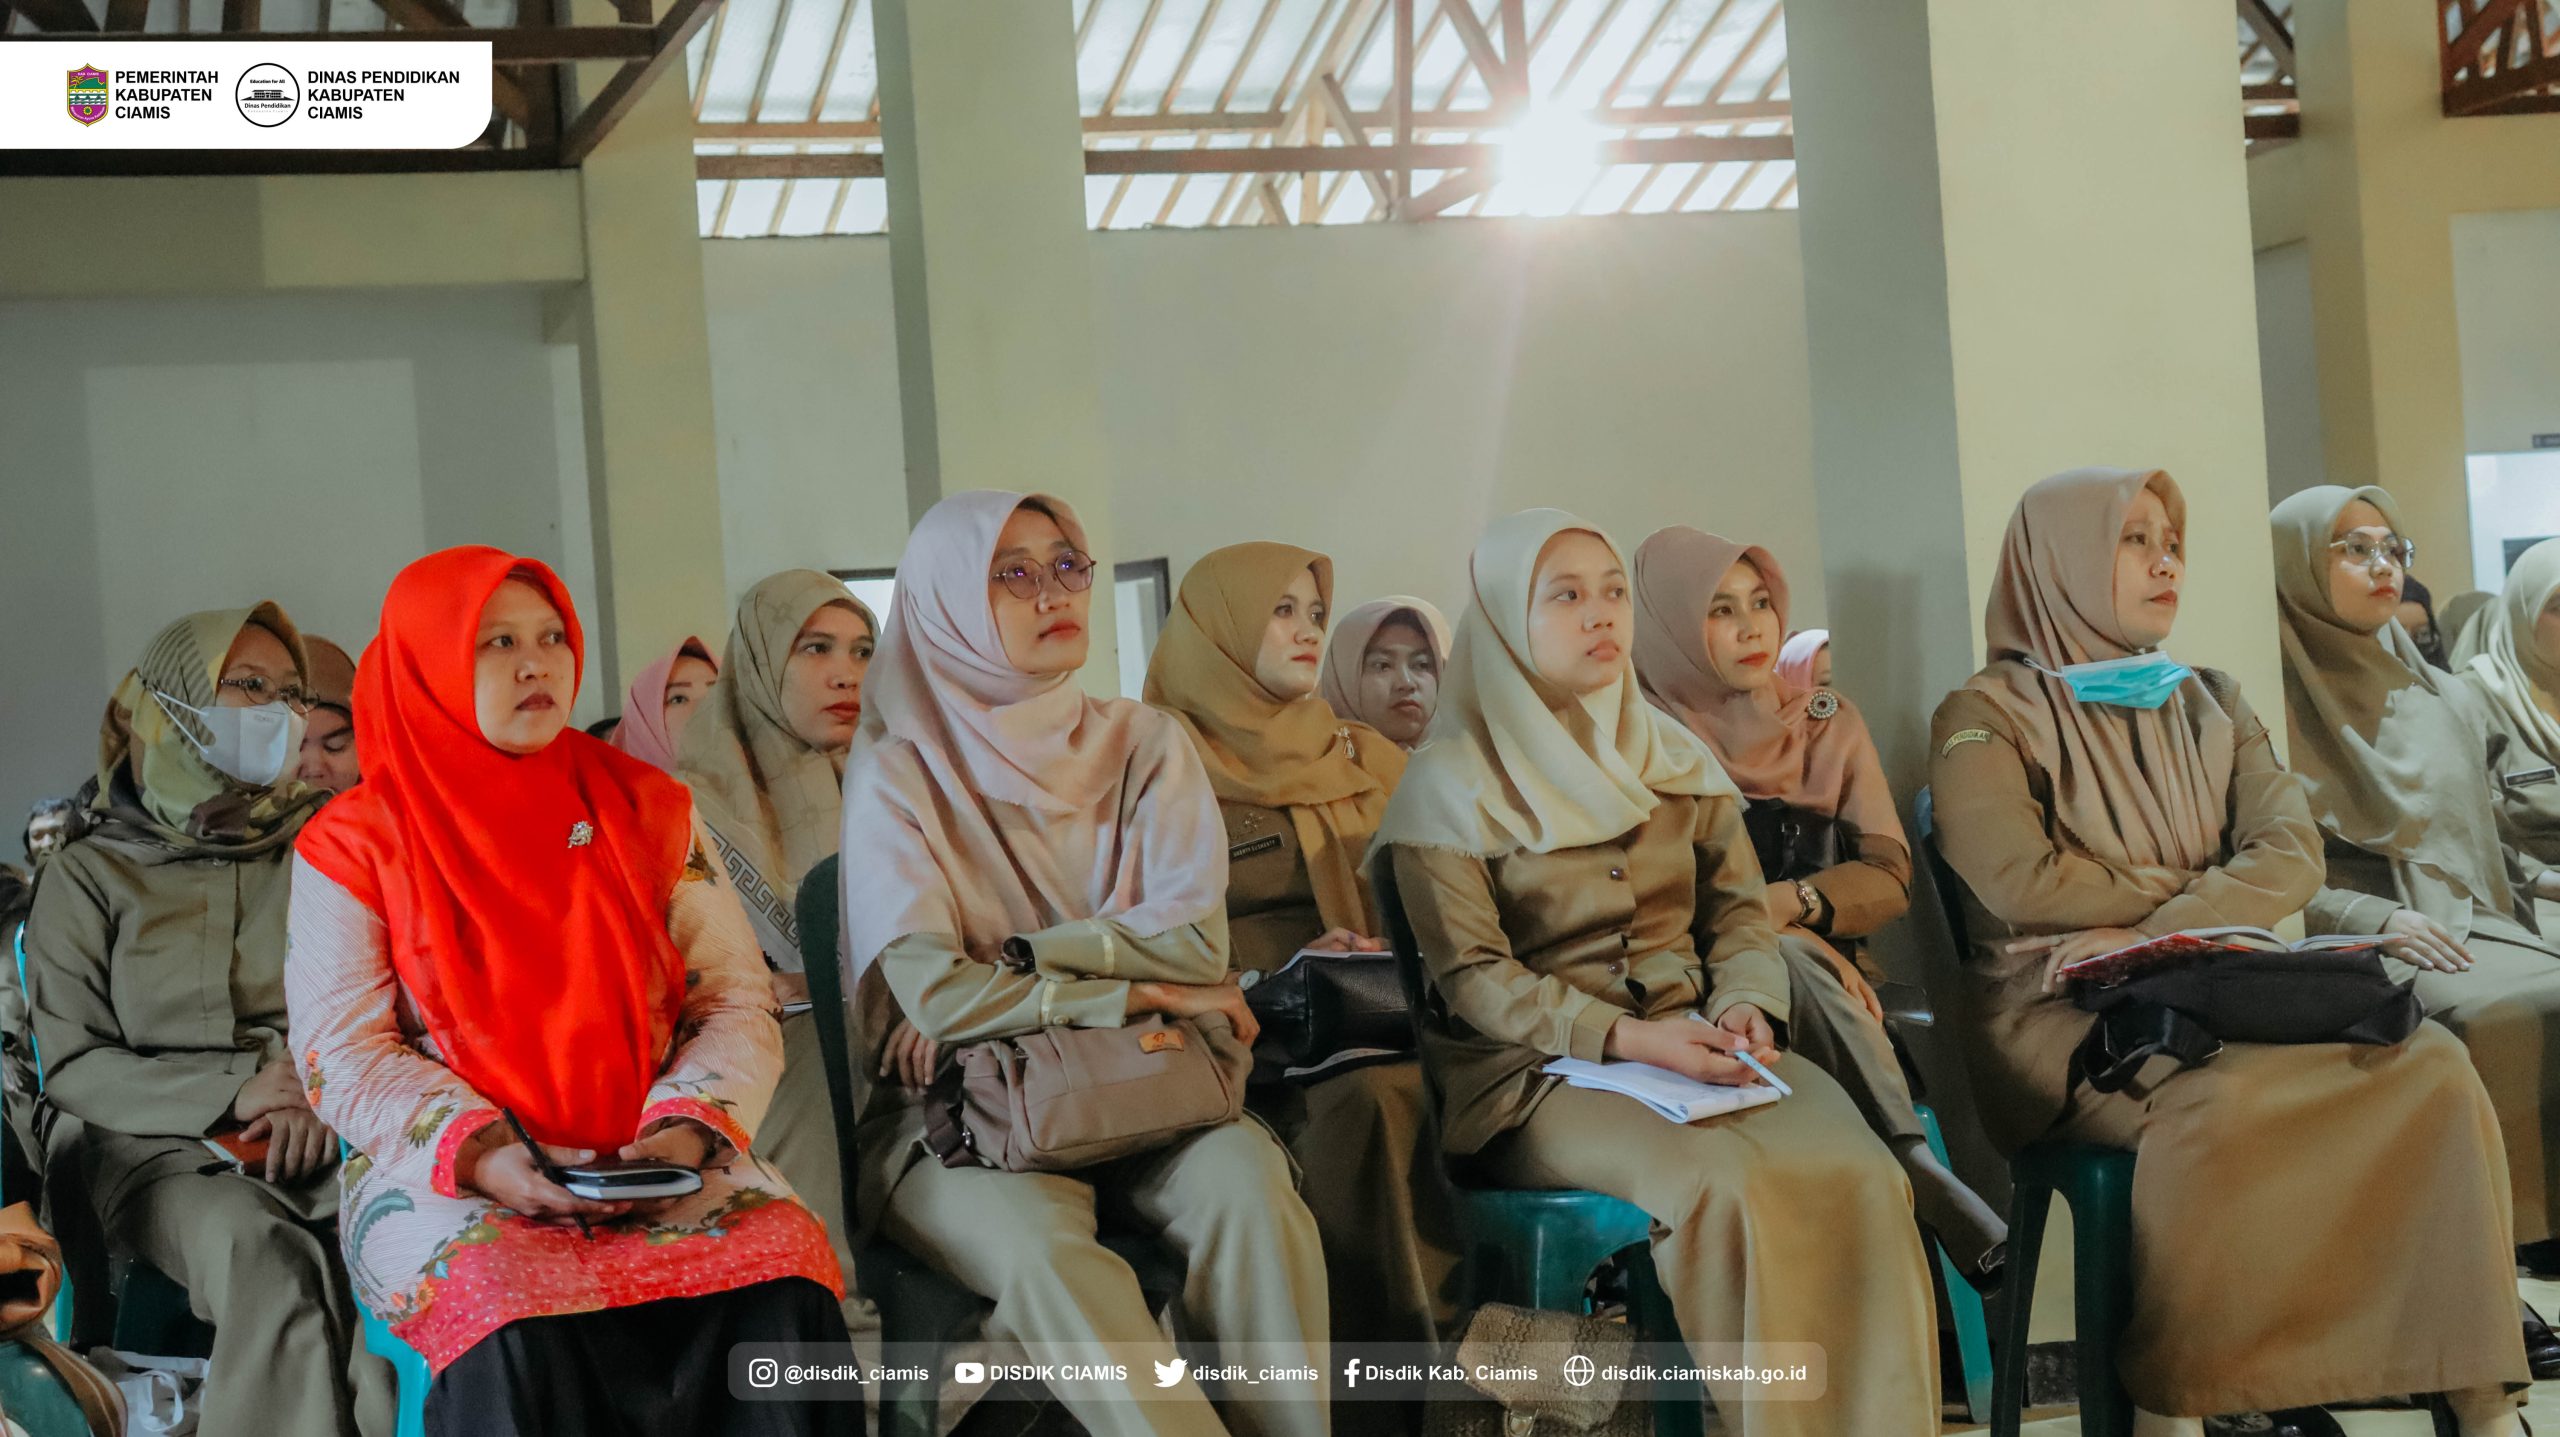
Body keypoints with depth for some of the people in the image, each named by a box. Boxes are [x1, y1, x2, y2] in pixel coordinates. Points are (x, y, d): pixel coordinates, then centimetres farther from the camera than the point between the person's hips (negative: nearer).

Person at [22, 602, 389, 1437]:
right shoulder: (91, 875, 11)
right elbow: (70, 1065, 4)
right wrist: (232, 1090, -10)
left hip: (327, 1139, 2)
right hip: (155, 1147, -2)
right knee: (265, 1251, -37)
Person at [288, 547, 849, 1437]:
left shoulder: (648, 811, 11)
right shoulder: (354, 845, 4)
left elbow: (737, 1005, 8)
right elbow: (344, 1050, -1)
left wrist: (687, 1128, -12)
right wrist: (482, 1155, -17)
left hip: (659, 1164, 2)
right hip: (447, 1171, -2)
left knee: (785, 1287, -28)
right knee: (519, 1338, -36)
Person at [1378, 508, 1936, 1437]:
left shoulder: (1676, 758, 15)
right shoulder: (1452, 782, -1)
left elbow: (1738, 909, 15)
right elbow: (1471, 976, -7)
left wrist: (1746, 1004, -8)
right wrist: (1621, 1038, -20)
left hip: (1693, 1042, 5)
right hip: (1538, 1068, -4)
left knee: (1860, 1177, -26)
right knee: (1724, 1185, -34)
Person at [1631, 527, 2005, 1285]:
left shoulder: (1828, 720, 13)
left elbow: (1890, 875, 6)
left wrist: (1792, 901, -16)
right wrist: (1809, 950, -16)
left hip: (1825, 968, 2)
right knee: (1785, 961, -37)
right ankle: (1918, 1172, -40)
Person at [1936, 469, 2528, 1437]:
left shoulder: (2209, 705, 20)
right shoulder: (1985, 719, 3)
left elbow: (2292, 855, 5)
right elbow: (2022, 883, -11)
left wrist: (2157, 933, -12)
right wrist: (2198, 895, -1)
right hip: (2064, 1018, -5)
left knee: (2430, 1065, -21)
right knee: (2220, 1101, -37)